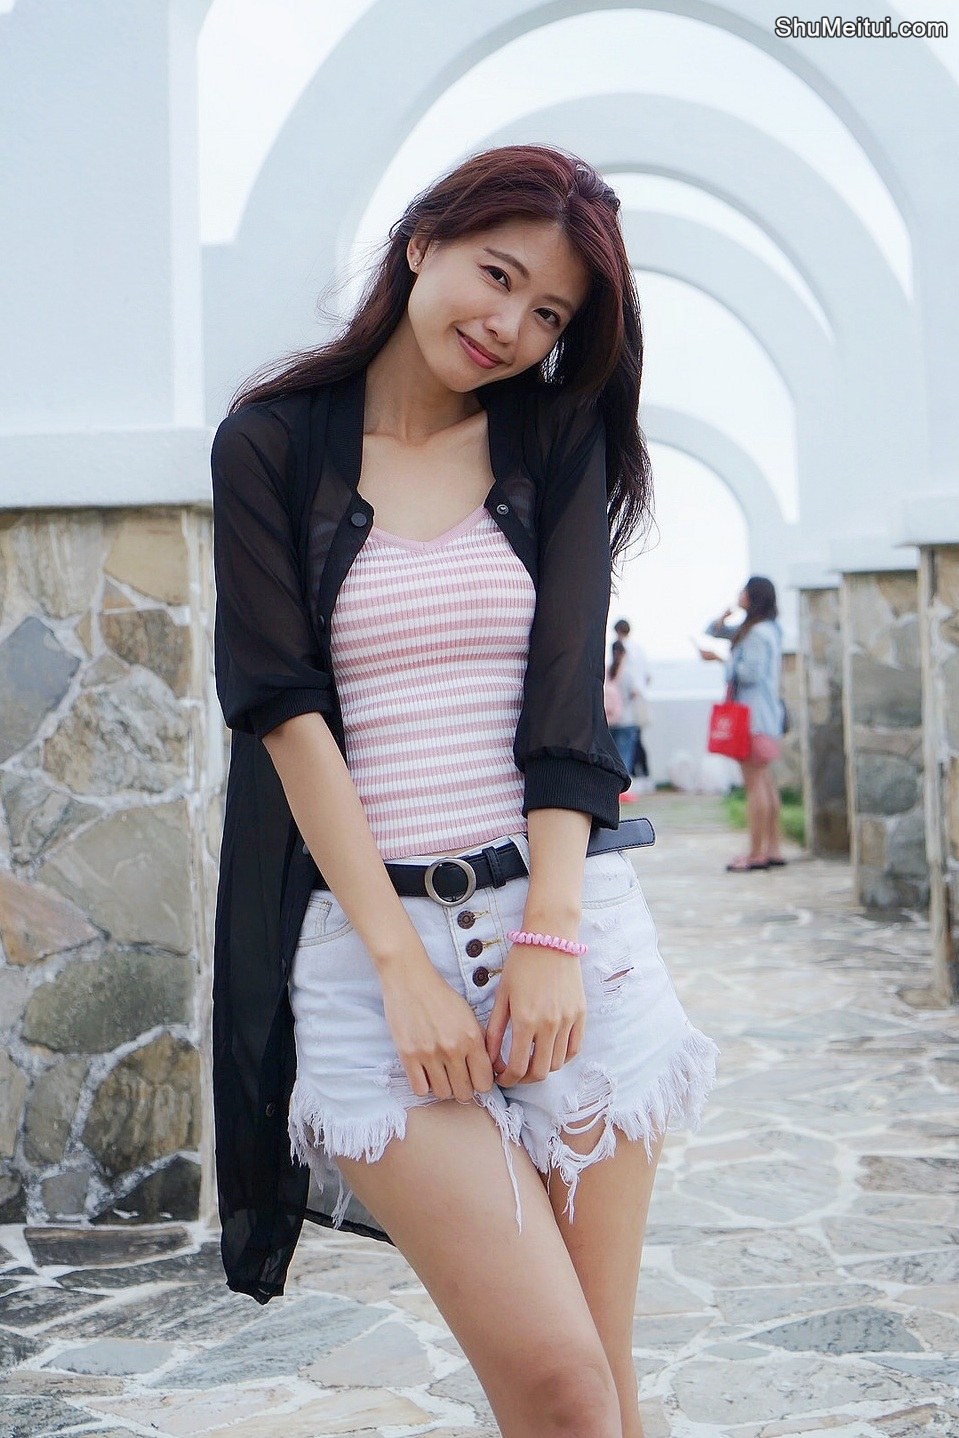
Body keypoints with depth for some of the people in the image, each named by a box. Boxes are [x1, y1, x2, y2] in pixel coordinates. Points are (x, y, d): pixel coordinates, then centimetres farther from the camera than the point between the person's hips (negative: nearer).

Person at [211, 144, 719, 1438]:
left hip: (567, 916, 2)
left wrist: (548, 938, -11)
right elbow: (286, 711, -3)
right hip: (370, 934, -2)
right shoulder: (272, 444, 6)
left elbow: (567, 704, 1)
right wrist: (403, 963, -11)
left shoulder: (555, 439, 12)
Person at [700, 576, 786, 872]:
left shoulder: (759, 633, -14)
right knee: (764, 782, 11)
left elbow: (751, 673, -21)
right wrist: (722, 619, 4)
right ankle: (773, 849, 14)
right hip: (760, 713, 11)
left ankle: (756, 854, -8)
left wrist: (720, 658, -12)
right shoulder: (749, 629, 18)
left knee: (755, 783, -9)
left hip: (755, 714, -11)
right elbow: (714, 632, 24)